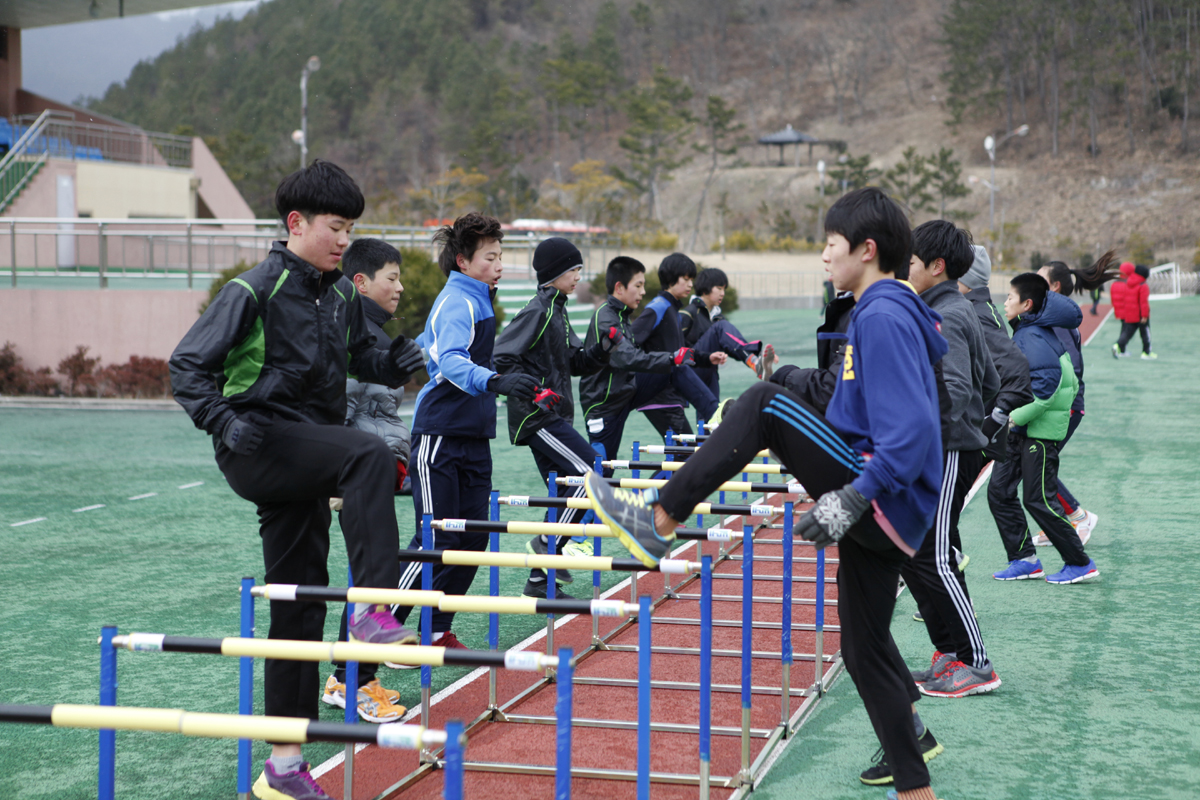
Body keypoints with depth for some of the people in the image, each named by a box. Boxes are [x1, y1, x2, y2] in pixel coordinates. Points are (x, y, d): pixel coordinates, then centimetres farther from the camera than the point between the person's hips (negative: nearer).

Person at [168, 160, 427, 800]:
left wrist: (404, 358, 3)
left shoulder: (342, 295, 11)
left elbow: (361, 360, 25)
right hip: (257, 447, -7)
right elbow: (188, 364, -8)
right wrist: (222, 420, -23)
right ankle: (374, 610, -32)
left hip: (306, 461, 7)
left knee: (300, 605, 7)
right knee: (369, 455, -33)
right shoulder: (255, 290, -9)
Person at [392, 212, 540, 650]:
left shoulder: (475, 300, 17)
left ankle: (437, 632, 12)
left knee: (472, 539, 6)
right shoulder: (458, 303, -14)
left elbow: (426, 345, 30)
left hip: (473, 437, 9)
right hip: (441, 436, -9)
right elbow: (450, 361, -34)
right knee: (436, 542, -10)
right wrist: (495, 382, -50)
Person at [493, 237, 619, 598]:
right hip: (537, 418, -10)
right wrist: (533, 392, -23)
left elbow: (575, 362, 21)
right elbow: (502, 358, -18)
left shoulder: (557, 311, 17)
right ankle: (548, 544, -6)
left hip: (553, 416, 10)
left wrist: (603, 349, 5)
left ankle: (539, 581, 12)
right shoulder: (537, 311, -12)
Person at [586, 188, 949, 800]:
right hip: (886, 517, 10)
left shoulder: (883, 317, -15)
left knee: (765, 404, -16)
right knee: (863, 647, 15)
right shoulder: (887, 311, 17)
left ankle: (659, 521, -14)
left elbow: (912, 430, -26)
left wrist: (852, 499, -29)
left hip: (881, 501, -10)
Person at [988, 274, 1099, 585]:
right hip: (1020, 430, 10)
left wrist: (1017, 416, -20)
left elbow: (1047, 384, -27)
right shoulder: (1026, 332, 11)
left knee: (1037, 500, -4)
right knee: (999, 491, 8)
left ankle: (1081, 564, 7)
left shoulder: (1032, 338, -18)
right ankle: (1024, 559, 15)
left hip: (1040, 429, -10)